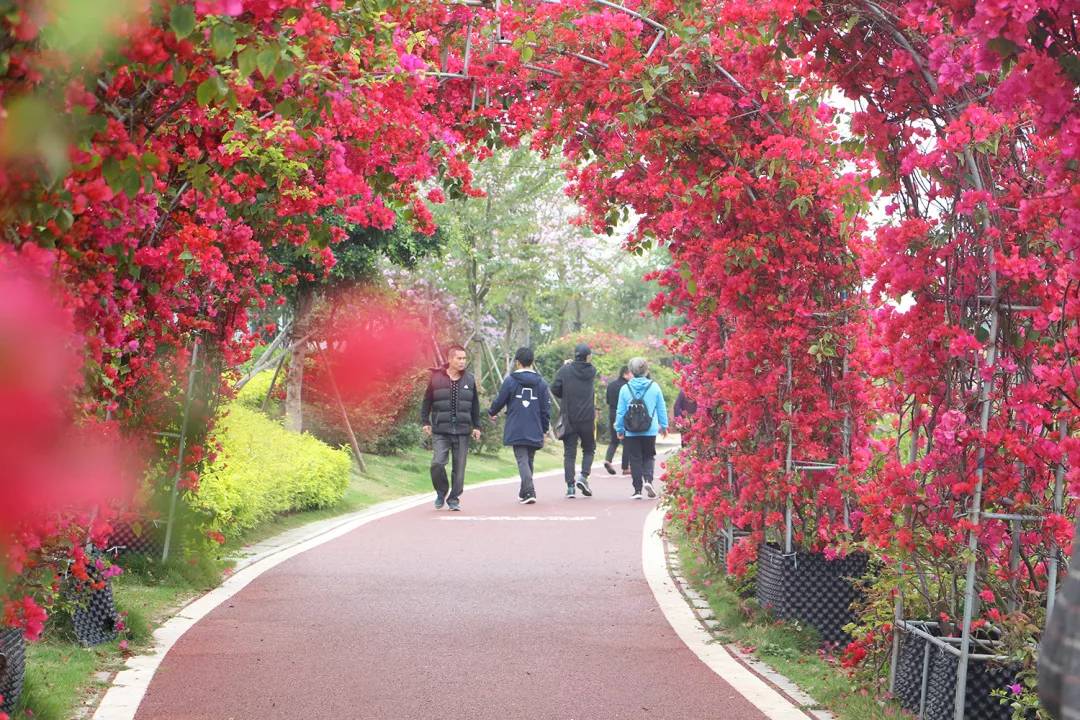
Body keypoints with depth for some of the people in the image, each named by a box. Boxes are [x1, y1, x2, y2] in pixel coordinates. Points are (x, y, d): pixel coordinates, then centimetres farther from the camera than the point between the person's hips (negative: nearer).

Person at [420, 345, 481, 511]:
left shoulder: (469, 380, 7)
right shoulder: (436, 378, 0)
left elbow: (475, 405, 14)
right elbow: (426, 402, 8)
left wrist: (476, 426, 11)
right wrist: (425, 422, 2)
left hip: (462, 432, 2)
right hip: (440, 431, -2)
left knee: (459, 467, 3)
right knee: (437, 463, -13)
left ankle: (454, 498, 15)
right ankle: (441, 492, 11)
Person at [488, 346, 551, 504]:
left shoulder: (510, 380, -4)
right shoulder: (541, 383, 6)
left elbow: (499, 401, 3)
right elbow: (546, 408, 7)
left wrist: (491, 413, 24)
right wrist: (544, 429, 17)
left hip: (516, 432, -3)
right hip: (535, 432, 3)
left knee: (522, 460, -6)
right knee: (529, 460, 17)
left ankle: (529, 491, -23)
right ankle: (525, 492, 27)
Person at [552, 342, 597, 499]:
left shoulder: (565, 370, -4)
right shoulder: (591, 371, -1)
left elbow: (555, 389, -6)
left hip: (569, 419, 0)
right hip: (587, 418, 0)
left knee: (569, 453, 4)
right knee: (589, 449, 16)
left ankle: (570, 486, -3)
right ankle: (583, 476, -4)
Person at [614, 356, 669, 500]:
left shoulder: (625, 389, -4)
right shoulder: (654, 387, -2)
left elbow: (620, 412, 1)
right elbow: (662, 409, 6)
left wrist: (619, 429, 13)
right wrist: (664, 426, 18)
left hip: (631, 432, 0)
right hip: (650, 431, 0)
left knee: (635, 459, 7)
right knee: (648, 457, 14)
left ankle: (638, 489, 5)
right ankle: (648, 479, -10)